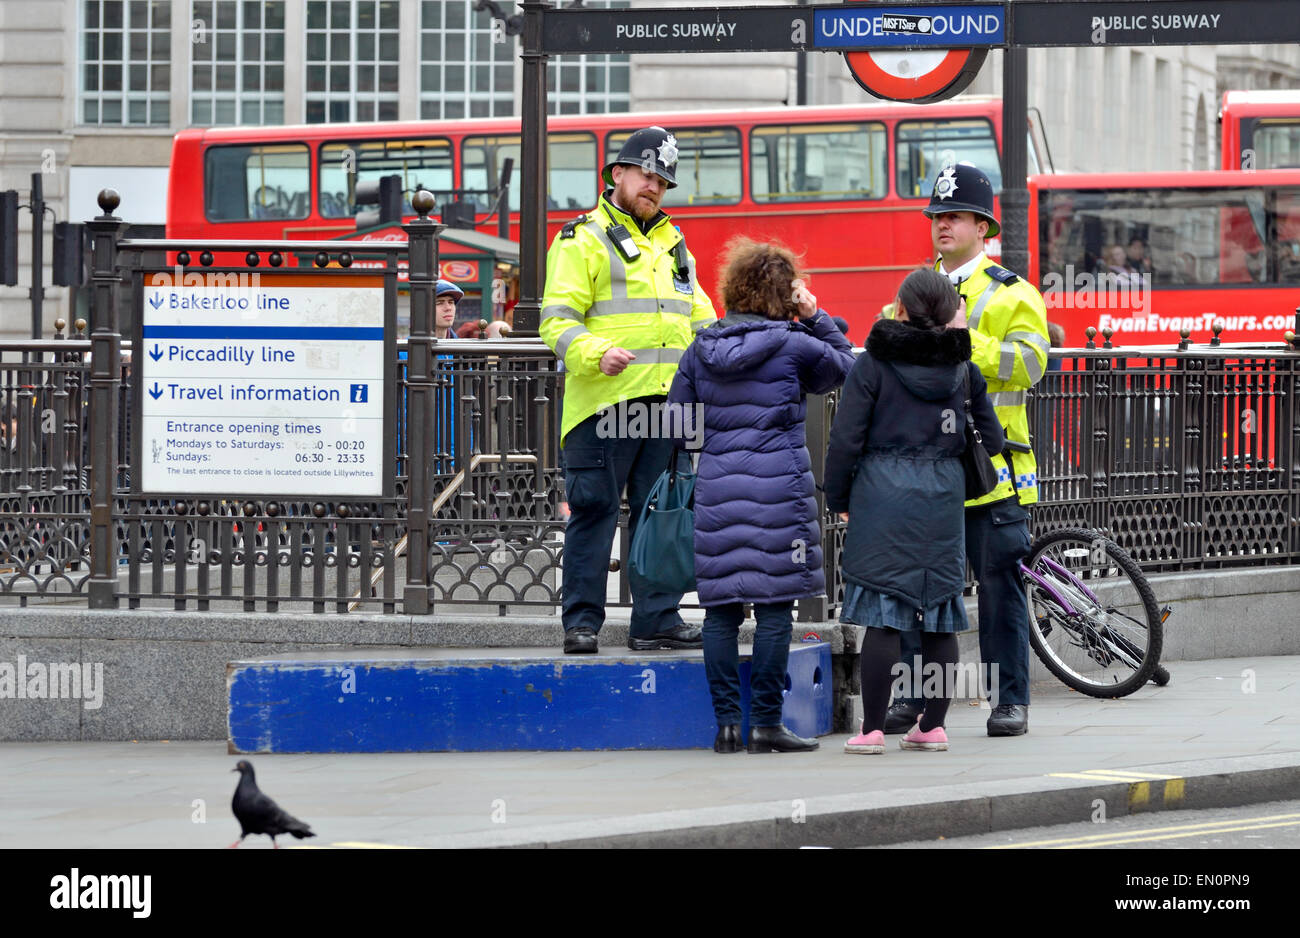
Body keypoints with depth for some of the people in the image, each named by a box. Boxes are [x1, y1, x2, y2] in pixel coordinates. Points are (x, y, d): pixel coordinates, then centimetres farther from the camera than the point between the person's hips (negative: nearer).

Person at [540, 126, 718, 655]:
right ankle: (582, 621, -1)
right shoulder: (583, 240, 1)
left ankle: (656, 619, 11)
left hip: (666, 402, 6)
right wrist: (597, 354, -24)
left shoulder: (672, 245, 22)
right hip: (604, 401, -6)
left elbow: (700, 319, 28)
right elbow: (557, 322, -7)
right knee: (594, 510, -5)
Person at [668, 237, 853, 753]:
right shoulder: (793, 346, -4)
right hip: (779, 488, -4)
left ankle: (727, 722, 5)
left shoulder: (702, 349, 8)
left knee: (720, 608, 6)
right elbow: (845, 367, 13)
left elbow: (679, 419, 12)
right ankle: (766, 722, -3)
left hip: (716, 489, 4)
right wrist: (816, 318, 14)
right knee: (774, 605, -1)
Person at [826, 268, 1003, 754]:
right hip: (943, 495, 4)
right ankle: (933, 725, 12)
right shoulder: (962, 367, 6)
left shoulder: (873, 365, -5)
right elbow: (990, 436, 11)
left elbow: (846, 439, -5)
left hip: (883, 494, -4)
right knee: (939, 614, 8)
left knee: (882, 614, -4)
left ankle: (873, 728, -5)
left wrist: (838, 499, 7)